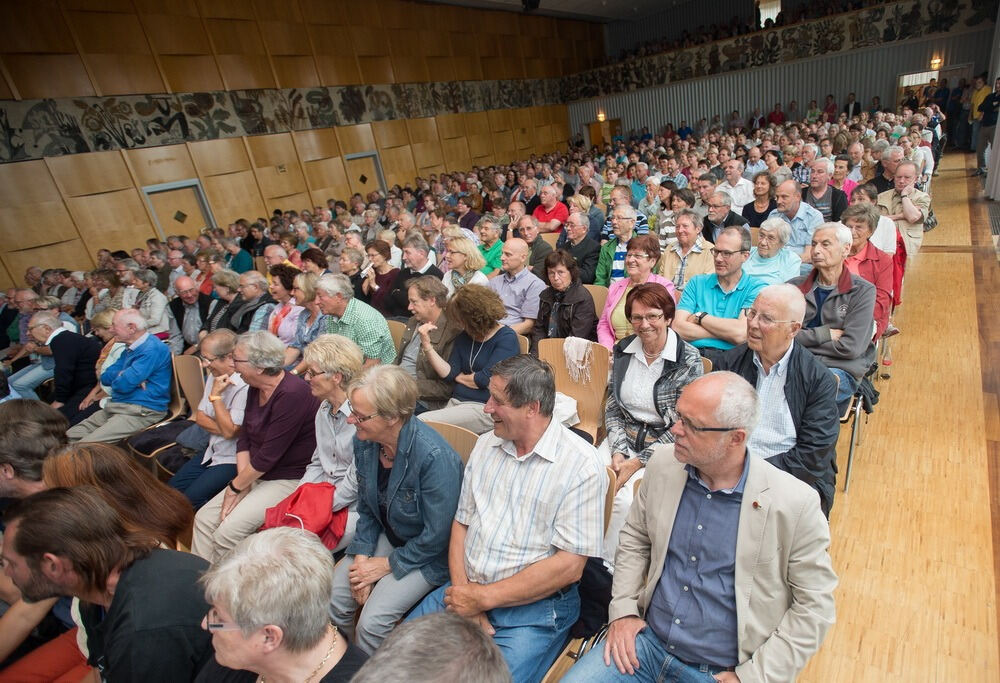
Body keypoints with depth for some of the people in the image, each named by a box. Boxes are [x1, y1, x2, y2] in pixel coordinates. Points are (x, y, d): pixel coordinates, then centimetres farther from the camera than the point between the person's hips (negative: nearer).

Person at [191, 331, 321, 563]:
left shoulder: (292, 394, -25)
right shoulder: (255, 388, 4)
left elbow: (268, 455, -22)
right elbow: (244, 438, 7)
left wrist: (236, 486, -9)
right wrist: (243, 484, -4)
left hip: (290, 480, -9)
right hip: (256, 475, 9)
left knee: (228, 531, -16)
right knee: (204, 518, 2)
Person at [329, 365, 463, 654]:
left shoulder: (434, 457, -32)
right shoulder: (363, 442, -10)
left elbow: (436, 536, -21)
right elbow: (366, 508, 5)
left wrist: (388, 564, -12)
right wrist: (361, 557, -6)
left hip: (427, 554, -6)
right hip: (385, 535, 6)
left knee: (372, 622, -19)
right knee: (333, 597, -7)